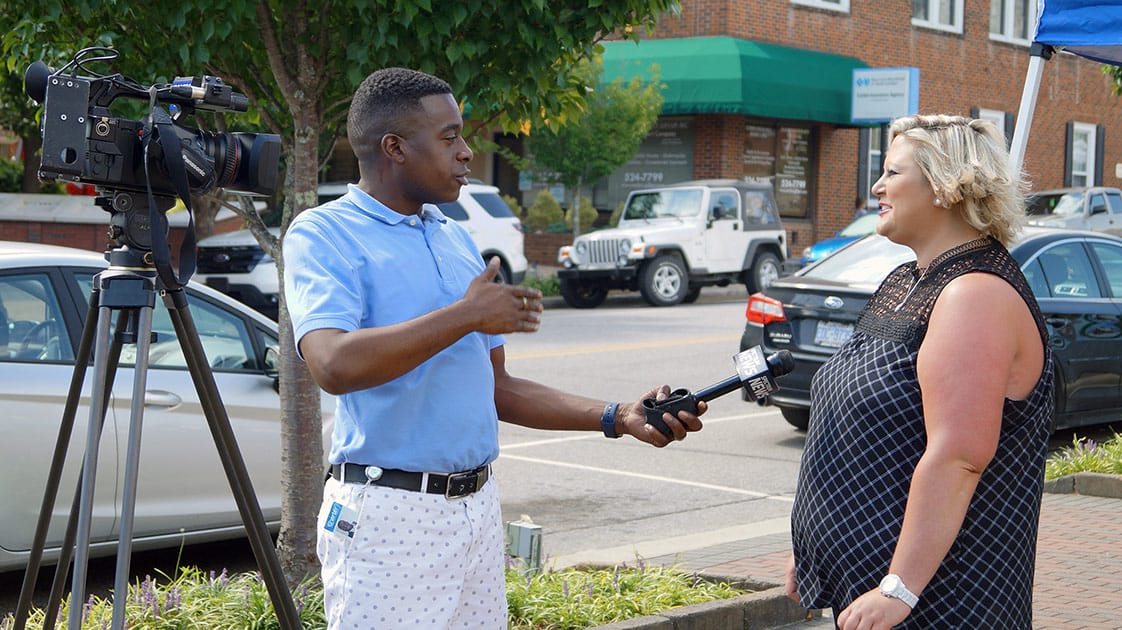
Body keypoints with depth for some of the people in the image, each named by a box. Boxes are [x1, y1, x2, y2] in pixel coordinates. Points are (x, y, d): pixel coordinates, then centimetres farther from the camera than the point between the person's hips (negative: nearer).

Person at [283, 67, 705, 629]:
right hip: (389, 513, -7)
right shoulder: (323, 234, -7)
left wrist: (617, 417, 8)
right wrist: (465, 315, -18)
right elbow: (334, 365, -25)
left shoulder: (456, 239, 17)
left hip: (480, 508, 7)